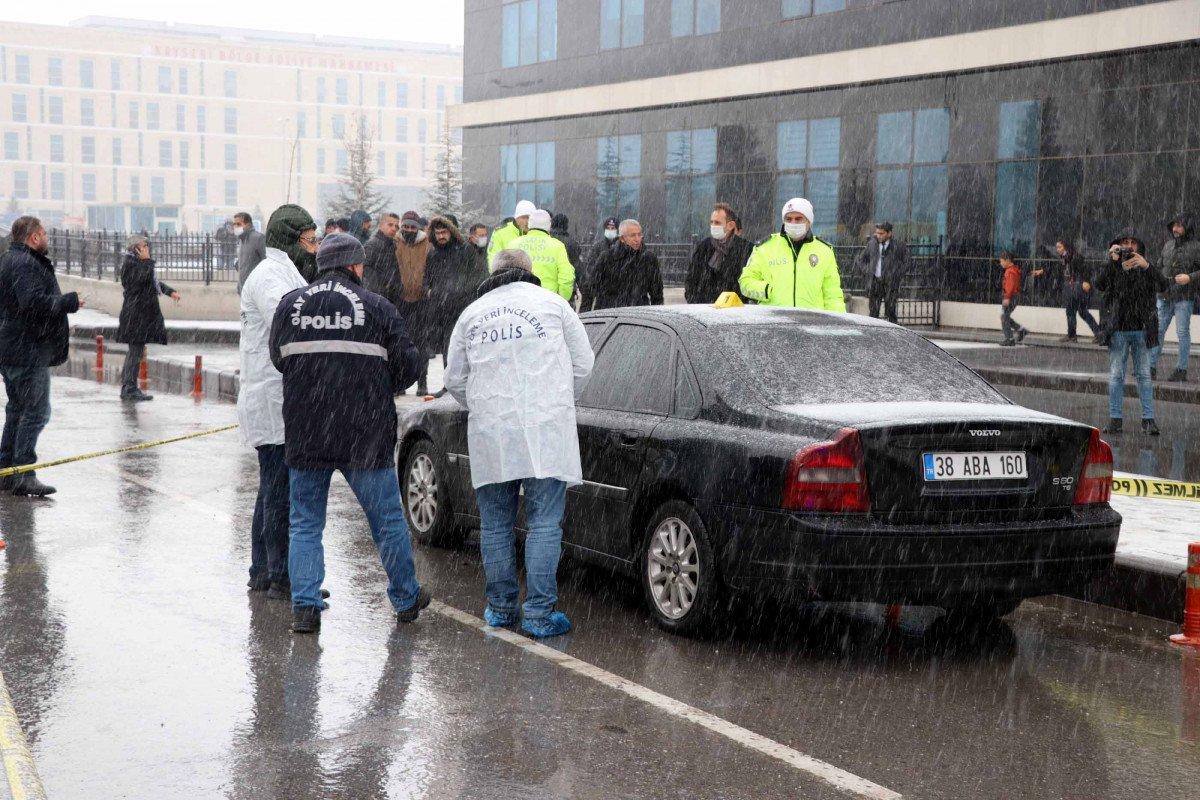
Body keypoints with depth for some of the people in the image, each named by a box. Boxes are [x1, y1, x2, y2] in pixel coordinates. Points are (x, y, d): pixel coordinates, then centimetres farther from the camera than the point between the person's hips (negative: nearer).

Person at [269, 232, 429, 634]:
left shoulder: (290, 305, 2)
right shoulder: (376, 307, -4)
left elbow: (277, 359, 12)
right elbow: (408, 363, -1)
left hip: (304, 437, 2)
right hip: (366, 436, -2)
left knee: (305, 524, 11)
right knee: (388, 519, 13)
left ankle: (304, 605, 3)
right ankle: (406, 599, 24)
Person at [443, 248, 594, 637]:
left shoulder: (472, 313, 13)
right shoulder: (552, 303, 6)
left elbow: (454, 379, 16)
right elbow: (583, 364, 9)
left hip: (488, 431, 3)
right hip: (544, 429, -2)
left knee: (495, 524, 12)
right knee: (544, 523, -1)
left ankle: (501, 607, 18)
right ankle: (539, 612, -4)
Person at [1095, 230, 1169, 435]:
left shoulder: (1145, 269, 7)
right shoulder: (1111, 268, 6)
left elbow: (1162, 286, -10)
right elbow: (1099, 284, -13)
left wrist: (1146, 266, -25)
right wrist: (1112, 261, -22)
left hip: (1141, 329, 1)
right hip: (1118, 330, 0)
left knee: (1144, 375, 2)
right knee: (1116, 375, 1)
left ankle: (1148, 418, 3)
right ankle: (1115, 418, 5)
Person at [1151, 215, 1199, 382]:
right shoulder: (1168, 245, 14)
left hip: (1184, 297, -5)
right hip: (1164, 296, 5)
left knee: (1183, 333, 0)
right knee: (1157, 331, 3)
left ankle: (1182, 369, 6)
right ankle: (1152, 367, 7)